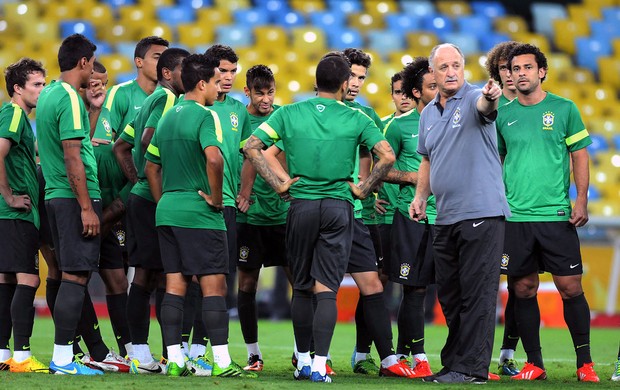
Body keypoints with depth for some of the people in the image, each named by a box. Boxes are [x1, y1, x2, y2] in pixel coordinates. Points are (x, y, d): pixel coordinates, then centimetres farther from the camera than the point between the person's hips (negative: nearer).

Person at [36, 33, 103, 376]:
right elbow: (72, 158, -18)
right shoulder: (70, 99, -14)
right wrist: (87, 207, -18)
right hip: (75, 196, -10)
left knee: (70, 275, 12)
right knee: (76, 276, -8)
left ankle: (63, 355, 14)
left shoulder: (48, 94, 14)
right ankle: (62, 358, -9)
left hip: (55, 194, 10)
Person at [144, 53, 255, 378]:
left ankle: (174, 360, 6)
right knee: (214, 286, -6)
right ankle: (222, 362, -8)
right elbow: (214, 158, -28)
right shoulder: (204, 116, -11)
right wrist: (216, 198, -16)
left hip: (167, 210, 8)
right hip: (199, 215, -8)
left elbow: (151, 167, 20)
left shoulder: (167, 117, 15)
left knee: (174, 285, 7)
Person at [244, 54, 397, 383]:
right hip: (338, 207, -1)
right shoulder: (355, 119, -2)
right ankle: (319, 365, -9)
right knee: (326, 290, -1)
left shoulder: (289, 114, 2)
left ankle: (303, 361, 20)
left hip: (300, 206, 1)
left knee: (302, 288, 14)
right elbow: (387, 157, -10)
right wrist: (363, 189, 0)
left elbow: (251, 146, -4)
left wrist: (279, 185, -1)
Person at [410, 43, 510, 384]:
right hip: (445, 216, 8)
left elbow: (484, 107, -33)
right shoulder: (428, 113, 14)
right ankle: (453, 364, 22)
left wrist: (490, 98, -56)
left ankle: (472, 368, -5)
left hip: (481, 213, -8)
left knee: (477, 293, -7)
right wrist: (420, 196, 12)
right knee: (449, 295, 13)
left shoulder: (474, 98, -8)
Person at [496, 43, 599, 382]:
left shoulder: (564, 109, 2)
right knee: (524, 290, 3)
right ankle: (534, 363, 11)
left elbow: (579, 156, 3)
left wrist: (581, 200, -7)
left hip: (556, 214, -2)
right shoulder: (503, 116, 8)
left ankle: (584, 363, 5)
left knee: (570, 288, -4)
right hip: (515, 215, 2)